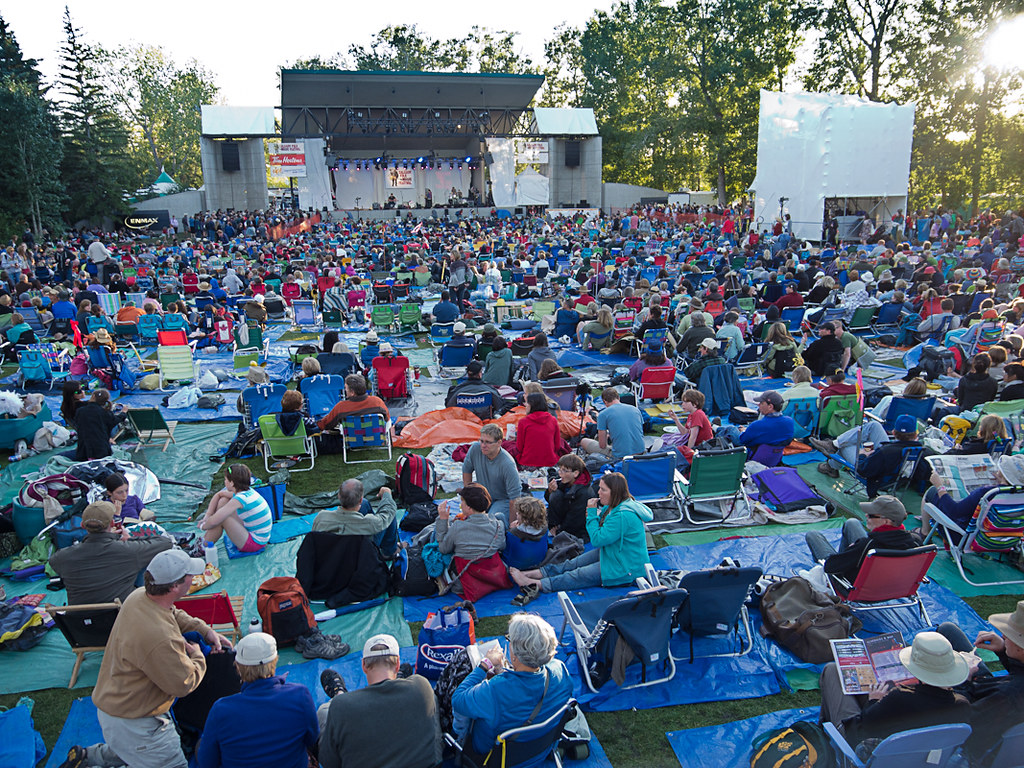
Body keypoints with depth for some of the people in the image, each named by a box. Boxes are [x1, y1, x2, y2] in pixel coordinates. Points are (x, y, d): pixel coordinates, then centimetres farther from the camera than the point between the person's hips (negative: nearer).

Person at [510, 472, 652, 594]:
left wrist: (592, 513, -17)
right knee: (572, 564, 3)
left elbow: (597, 540, -26)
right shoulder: (613, 507, 4)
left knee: (579, 575, -12)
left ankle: (536, 585, -14)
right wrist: (594, 515, -6)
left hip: (625, 570, -10)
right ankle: (529, 574, 0)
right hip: (611, 553, 10)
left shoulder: (623, 515, -29)